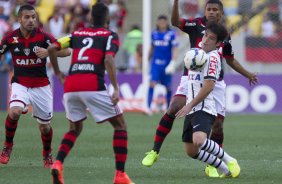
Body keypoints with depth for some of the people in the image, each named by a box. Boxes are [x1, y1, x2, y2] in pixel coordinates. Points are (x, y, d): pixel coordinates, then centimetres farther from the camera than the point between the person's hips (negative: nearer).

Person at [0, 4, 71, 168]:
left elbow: (66, 51, -17)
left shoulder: (43, 36, -10)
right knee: (15, 112, -29)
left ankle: (47, 154, 35)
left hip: (41, 85, 0)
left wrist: (48, 52, -32)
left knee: (45, 126, 5)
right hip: (20, 84, 0)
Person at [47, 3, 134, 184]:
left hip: (71, 86, 5)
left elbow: (52, 48, 13)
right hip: (93, 86, -5)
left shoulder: (77, 34, 22)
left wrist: (58, 73, 26)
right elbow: (108, 60, -9)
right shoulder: (110, 35, 10)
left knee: (75, 129, 26)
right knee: (120, 125, 10)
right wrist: (116, 89, -15)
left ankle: (58, 164, 1)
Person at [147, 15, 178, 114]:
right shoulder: (154, 34, 7)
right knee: (152, 84, -14)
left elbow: (174, 50, -6)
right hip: (155, 64, 2)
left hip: (166, 64, -2)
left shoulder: (171, 34, -3)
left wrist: (172, 62, -17)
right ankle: (149, 108, -18)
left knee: (168, 87, 7)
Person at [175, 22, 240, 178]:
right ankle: (225, 170, 22)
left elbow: (209, 86, -18)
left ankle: (229, 161, -9)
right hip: (191, 110, 9)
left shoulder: (212, 57, -10)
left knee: (198, 140, -32)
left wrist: (190, 105, -17)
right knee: (190, 151, 7)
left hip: (204, 109, -9)